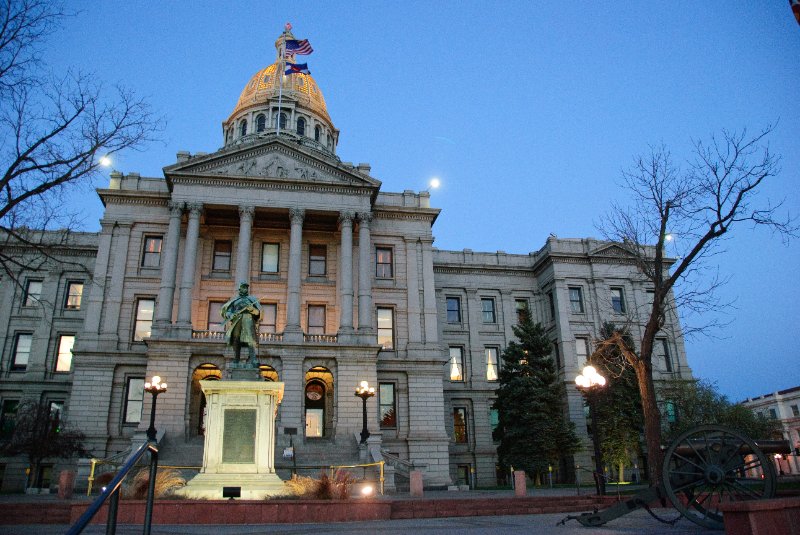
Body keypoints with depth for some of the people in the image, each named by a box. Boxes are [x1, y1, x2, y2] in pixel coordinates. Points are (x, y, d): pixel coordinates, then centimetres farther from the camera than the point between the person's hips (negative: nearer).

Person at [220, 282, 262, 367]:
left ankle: (252, 361, -28)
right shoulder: (234, 299, 23)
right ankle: (236, 363, -3)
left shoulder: (252, 299, 21)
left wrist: (252, 309, -10)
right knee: (236, 342, -5)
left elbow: (258, 312, 11)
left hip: (248, 321, -1)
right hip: (236, 321, 1)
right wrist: (230, 315, -9)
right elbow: (227, 311, 14)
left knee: (251, 341, -17)